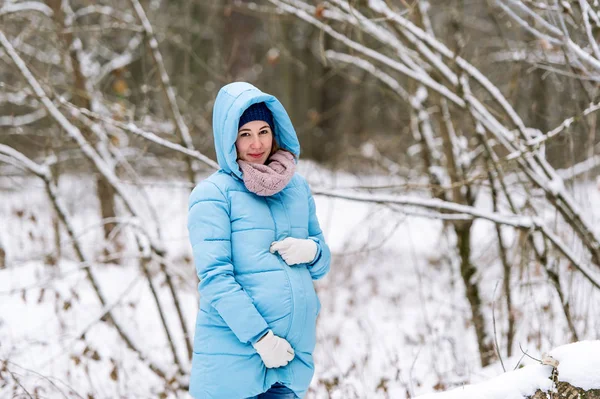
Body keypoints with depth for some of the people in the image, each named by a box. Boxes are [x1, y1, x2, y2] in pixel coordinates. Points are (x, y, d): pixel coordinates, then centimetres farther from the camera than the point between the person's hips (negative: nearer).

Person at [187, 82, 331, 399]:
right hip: (234, 354, -5)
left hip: (294, 353, 5)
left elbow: (322, 263, 20)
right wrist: (260, 336, -17)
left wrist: (312, 251, -3)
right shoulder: (212, 194, -4)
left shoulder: (297, 187, 13)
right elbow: (214, 277, -12)